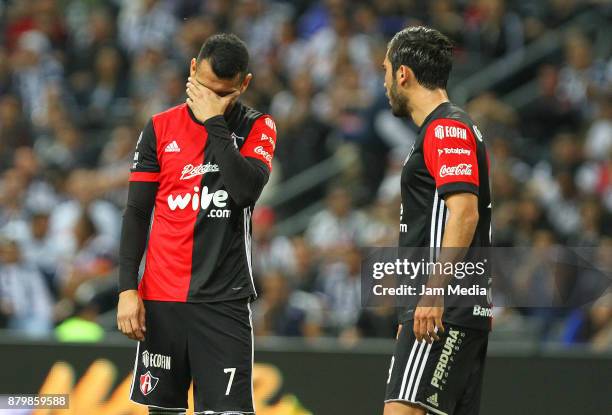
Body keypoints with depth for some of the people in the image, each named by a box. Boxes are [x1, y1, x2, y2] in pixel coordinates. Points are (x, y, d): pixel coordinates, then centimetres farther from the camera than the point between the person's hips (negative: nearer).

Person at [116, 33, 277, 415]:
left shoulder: (258, 128, 3)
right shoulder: (161, 128, 7)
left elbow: (247, 189, -16)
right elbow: (137, 212, 8)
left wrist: (214, 122, -12)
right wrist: (127, 288, 0)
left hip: (224, 298, -2)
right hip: (161, 296, 2)